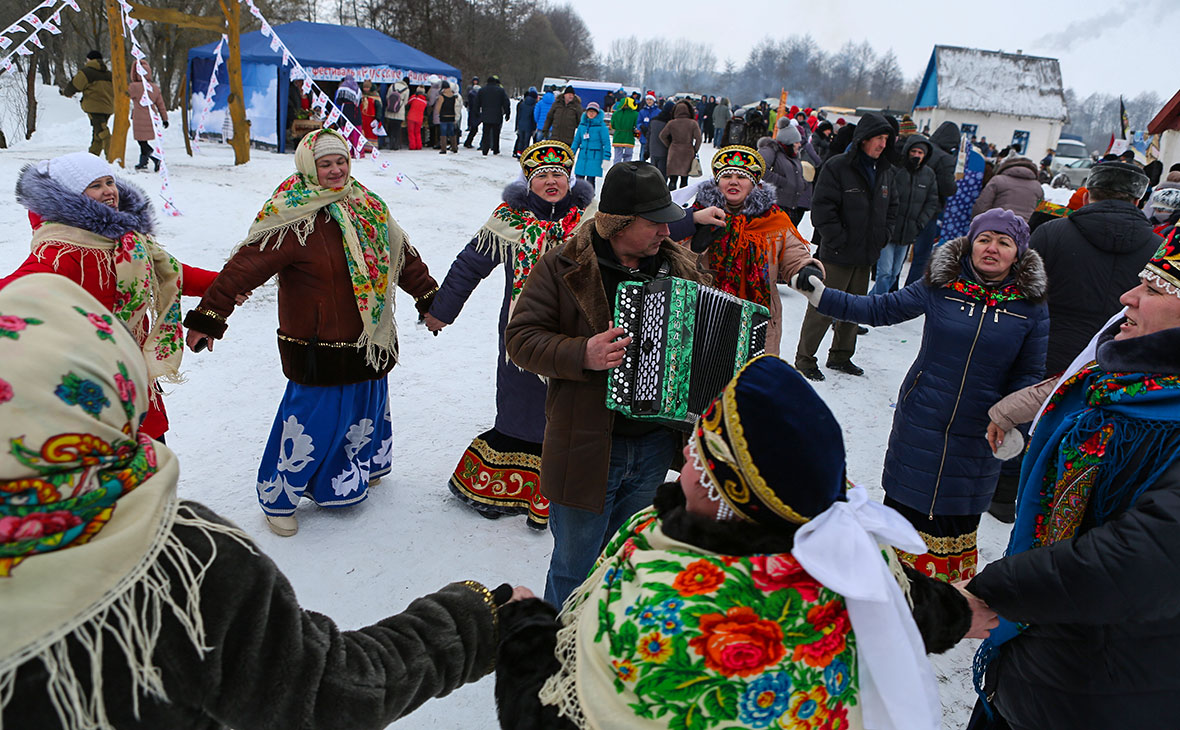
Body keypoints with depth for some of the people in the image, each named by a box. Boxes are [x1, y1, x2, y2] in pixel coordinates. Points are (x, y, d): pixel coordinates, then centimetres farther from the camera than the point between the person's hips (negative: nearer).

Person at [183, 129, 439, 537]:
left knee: (368, 406, 21)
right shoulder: (294, 219, -16)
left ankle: (363, 467, 48)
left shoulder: (368, 208, 7)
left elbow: (401, 255, 19)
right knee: (313, 419, -2)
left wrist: (430, 298, 25)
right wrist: (208, 316, -24)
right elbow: (245, 266, -20)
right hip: (317, 347, -7)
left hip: (370, 339, 7)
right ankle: (277, 499, 18)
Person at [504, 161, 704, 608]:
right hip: (586, 446, -4)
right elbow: (521, 337, -10)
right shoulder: (564, 267, -9)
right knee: (576, 563, 9)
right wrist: (582, 355, -24)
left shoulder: (678, 265, 5)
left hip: (654, 445, 5)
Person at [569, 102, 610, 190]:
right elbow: (576, 141, 18)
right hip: (582, 157, 5)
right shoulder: (582, 125, 11)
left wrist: (606, 159, -11)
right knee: (578, 180, 4)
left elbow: (606, 143, -5)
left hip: (595, 157, -5)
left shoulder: (601, 126, -4)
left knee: (590, 181, -8)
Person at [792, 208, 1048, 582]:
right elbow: (879, 309, -2)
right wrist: (819, 294, -11)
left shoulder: (1031, 306, -5)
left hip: (977, 433, 0)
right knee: (906, 500, 11)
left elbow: (1029, 375, 3)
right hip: (921, 420, 0)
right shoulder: (941, 285, -6)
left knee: (958, 515, 11)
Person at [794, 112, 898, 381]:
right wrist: (840, 240, -18)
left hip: (866, 257, 7)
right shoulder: (837, 167, -12)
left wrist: (881, 237, 9)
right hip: (837, 256, -7)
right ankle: (805, 358, 11)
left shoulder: (884, 172, 10)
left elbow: (891, 208, 22)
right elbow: (822, 208, -17)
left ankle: (841, 356, 32)